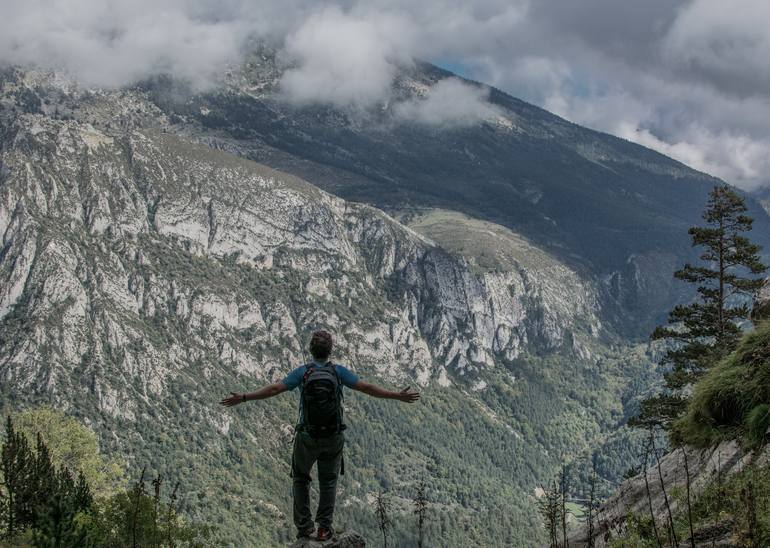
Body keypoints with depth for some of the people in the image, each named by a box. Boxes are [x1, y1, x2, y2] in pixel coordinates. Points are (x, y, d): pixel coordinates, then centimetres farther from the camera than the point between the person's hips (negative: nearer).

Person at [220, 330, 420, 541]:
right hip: (333, 438, 1)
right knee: (328, 482, 15)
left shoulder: (302, 371, -6)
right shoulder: (339, 371, -5)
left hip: (307, 437, 0)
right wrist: (399, 396, -1)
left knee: (301, 478, 18)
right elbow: (367, 388, -7)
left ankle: (304, 525, 10)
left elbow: (274, 389, -10)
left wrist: (243, 398, -4)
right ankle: (324, 527, 7)